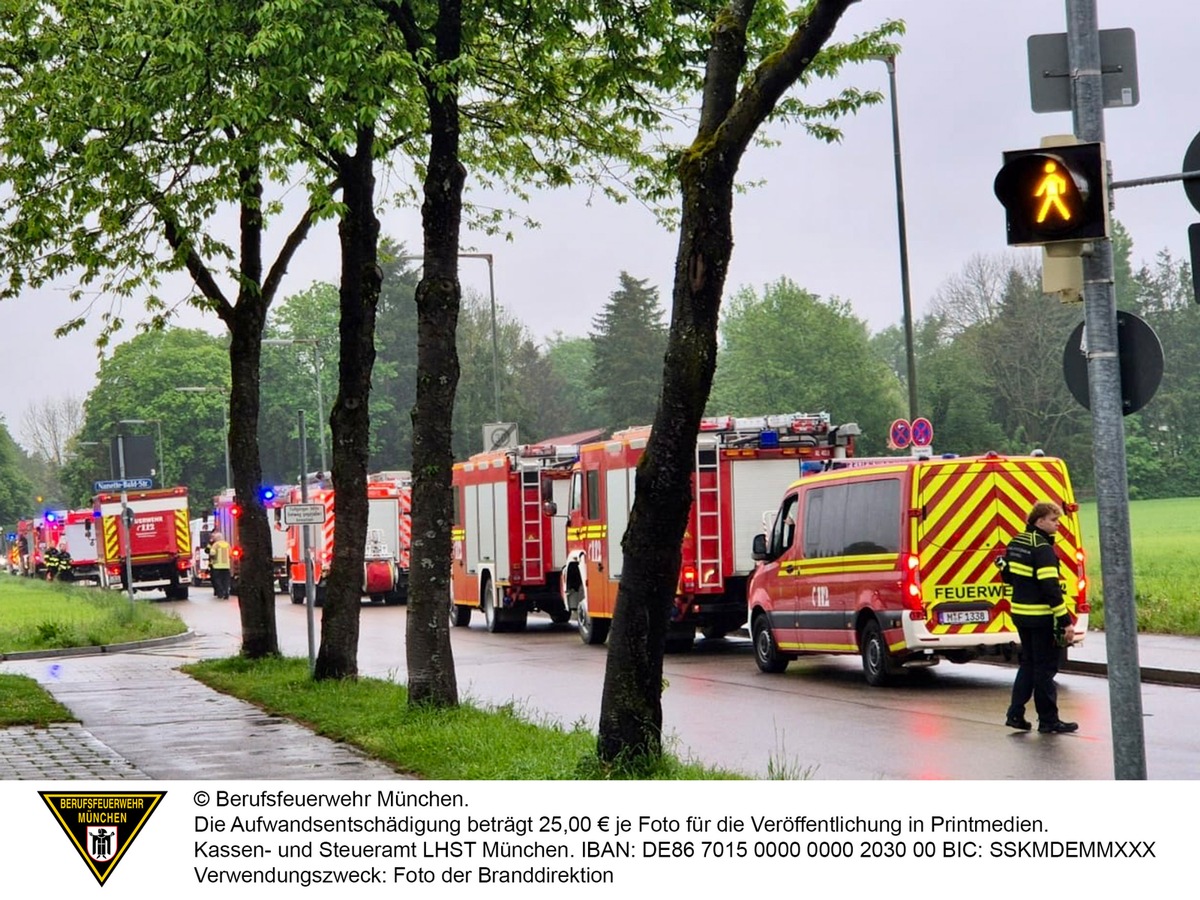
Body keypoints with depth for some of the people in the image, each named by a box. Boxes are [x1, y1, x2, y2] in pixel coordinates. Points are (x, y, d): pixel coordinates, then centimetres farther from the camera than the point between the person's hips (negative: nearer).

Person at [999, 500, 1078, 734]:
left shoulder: (1015, 543, 9)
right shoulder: (1042, 549, -18)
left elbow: (1007, 576, 18)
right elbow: (1051, 588, -22)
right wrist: (1065, 621, -21)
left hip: (1020, 613, 8)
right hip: (1041, 617, -8)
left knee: (1028, 663, 18)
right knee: (1046, 667, 0)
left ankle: (1016, 714, 16)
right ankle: (1048, 721, 5)